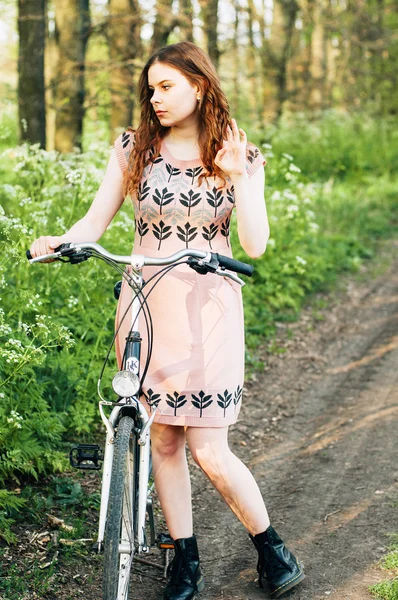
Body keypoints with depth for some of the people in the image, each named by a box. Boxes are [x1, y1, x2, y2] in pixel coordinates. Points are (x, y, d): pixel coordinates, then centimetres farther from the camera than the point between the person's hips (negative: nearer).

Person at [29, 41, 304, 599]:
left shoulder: (239, 157, 1)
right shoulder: (133, 148, 5)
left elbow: (255, 245, -8)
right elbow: (94, 222, 1)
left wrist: (238, 176, -16)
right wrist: (59, 241, -19)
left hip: (207, 309, -3)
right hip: (144, 304, 3)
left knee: (209, 453, -5)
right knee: (162, 439, 8)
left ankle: (272, 548, 18)